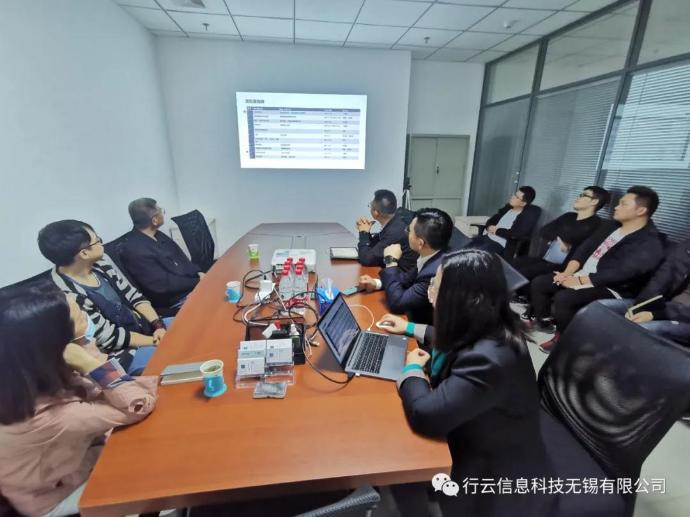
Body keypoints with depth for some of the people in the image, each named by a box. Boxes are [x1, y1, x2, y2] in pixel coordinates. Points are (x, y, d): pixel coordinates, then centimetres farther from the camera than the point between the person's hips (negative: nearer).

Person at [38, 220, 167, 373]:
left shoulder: (101, 261, -5)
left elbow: (133, 295, 1)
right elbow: (112, 338, -19)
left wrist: (158, 324, -11)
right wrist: (156, 341, -15)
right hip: (122, 354, -7)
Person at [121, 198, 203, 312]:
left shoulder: (157, 235, 6)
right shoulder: (134, 250, -20)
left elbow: (180, 257, 12)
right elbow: (164, 285, -21)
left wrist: (198, 273, -3)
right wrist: (198, 282, -16)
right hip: (176, 301, -8)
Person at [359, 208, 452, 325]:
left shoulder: (436, 272, -34)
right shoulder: (431, 255, -10)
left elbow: (396, 303, -27)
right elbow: (409, 278, 8)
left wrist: (391, 261, -22)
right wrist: (376, 283, -6)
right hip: (417, 312, 6)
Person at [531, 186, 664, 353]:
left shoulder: (649, 245, -13)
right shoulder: (610, 226, 12)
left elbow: (619, 273, -25)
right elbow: (584, 248, 7)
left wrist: (578, 281, -25)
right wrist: (568, 272, -9)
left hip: (610, 290, -8)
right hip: (581, 275, 8)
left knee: (563, 298, -33)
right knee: (538, 283, -6)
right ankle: (542, 323, 9)